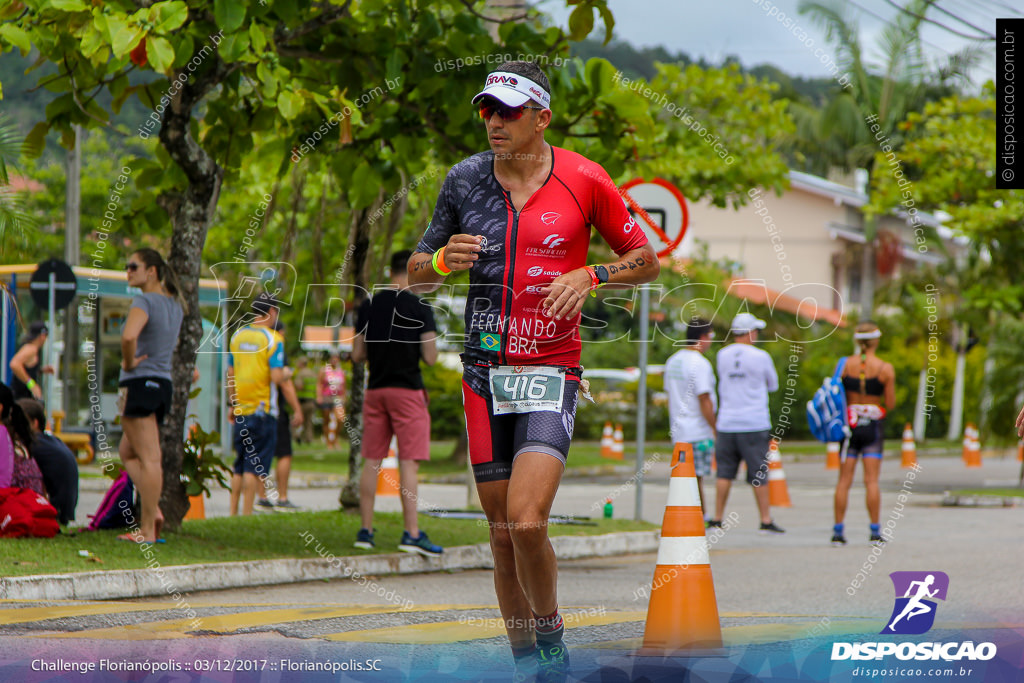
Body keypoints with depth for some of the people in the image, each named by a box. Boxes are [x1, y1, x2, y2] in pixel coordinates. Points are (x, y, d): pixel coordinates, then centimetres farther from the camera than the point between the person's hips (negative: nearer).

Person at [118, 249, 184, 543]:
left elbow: (129, 335, -32)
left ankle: (148, 530, -6)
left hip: (139, 383, -8)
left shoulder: (144, 302, -13)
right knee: (127, 452, 19)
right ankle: (152, 510, 3)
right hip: (164, 384, 8)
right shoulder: (175, 304, 13)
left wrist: (129, 362, -14)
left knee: (148, 458, -7)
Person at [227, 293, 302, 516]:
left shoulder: (237, 336, 9)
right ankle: (247, 514, -6)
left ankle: (232, 512, 13)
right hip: (263, 410, -6)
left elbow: (230, 375, 14)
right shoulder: (272, 339, -9)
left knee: (240, 466, 13)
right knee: (255, 466, -4)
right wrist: (297, 409, -11)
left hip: (241, 411, 6)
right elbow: (278, 378, -16)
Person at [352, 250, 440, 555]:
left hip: (375, 390, 5)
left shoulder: (368, 306, 5)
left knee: (372, 461, 9)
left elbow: (357, 355, 8)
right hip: (407, 390, -5)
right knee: (409, 462, -6)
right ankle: (412, 533, -9)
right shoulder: (420, 308, -8)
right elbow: (430, 357, -9)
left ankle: (366, 530, 11)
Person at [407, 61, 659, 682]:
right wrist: (442, 259, -9)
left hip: (552, 368, -3)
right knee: (504, 536, 5)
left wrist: (589, 275, -11)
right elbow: (417, 276, 14)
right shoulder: (465, 178, 5)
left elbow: (647, 260, 7)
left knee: (526, 521, -19)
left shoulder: (583, 179, -3)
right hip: (484, 371, 3)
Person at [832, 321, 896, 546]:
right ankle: (875, 532, -2)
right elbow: (890, 404, -4)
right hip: (873, 425, -1)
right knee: (871, 481, 0)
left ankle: (838, 531, 2)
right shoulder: (886, 369, -6)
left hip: (849, 423, 1)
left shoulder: (845, 364, -2)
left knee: (844, 481, 3)